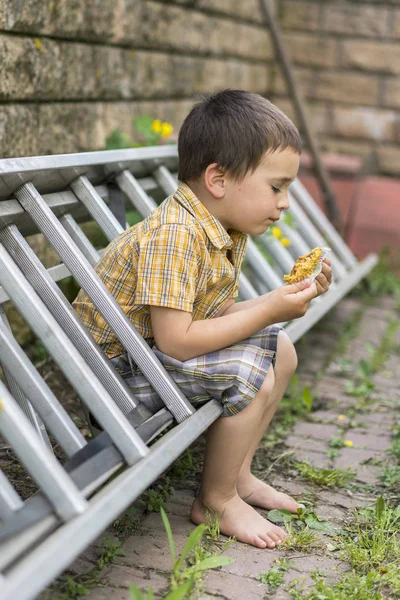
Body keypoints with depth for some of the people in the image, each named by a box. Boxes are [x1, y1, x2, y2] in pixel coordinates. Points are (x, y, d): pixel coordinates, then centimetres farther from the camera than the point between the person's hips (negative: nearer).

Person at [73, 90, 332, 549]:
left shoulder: (230, 232, 2)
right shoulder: (175, 236, -29)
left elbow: (218, 316, 3)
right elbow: (175, 340, -32)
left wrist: (290, 298, -6)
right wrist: (268, 311, -25)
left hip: (158, 352, 10)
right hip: (118, 367, -10)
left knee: (282, 352, 9)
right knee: (250, 376, -24)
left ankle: (237, 472, 20)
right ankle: (216, 502, -2)